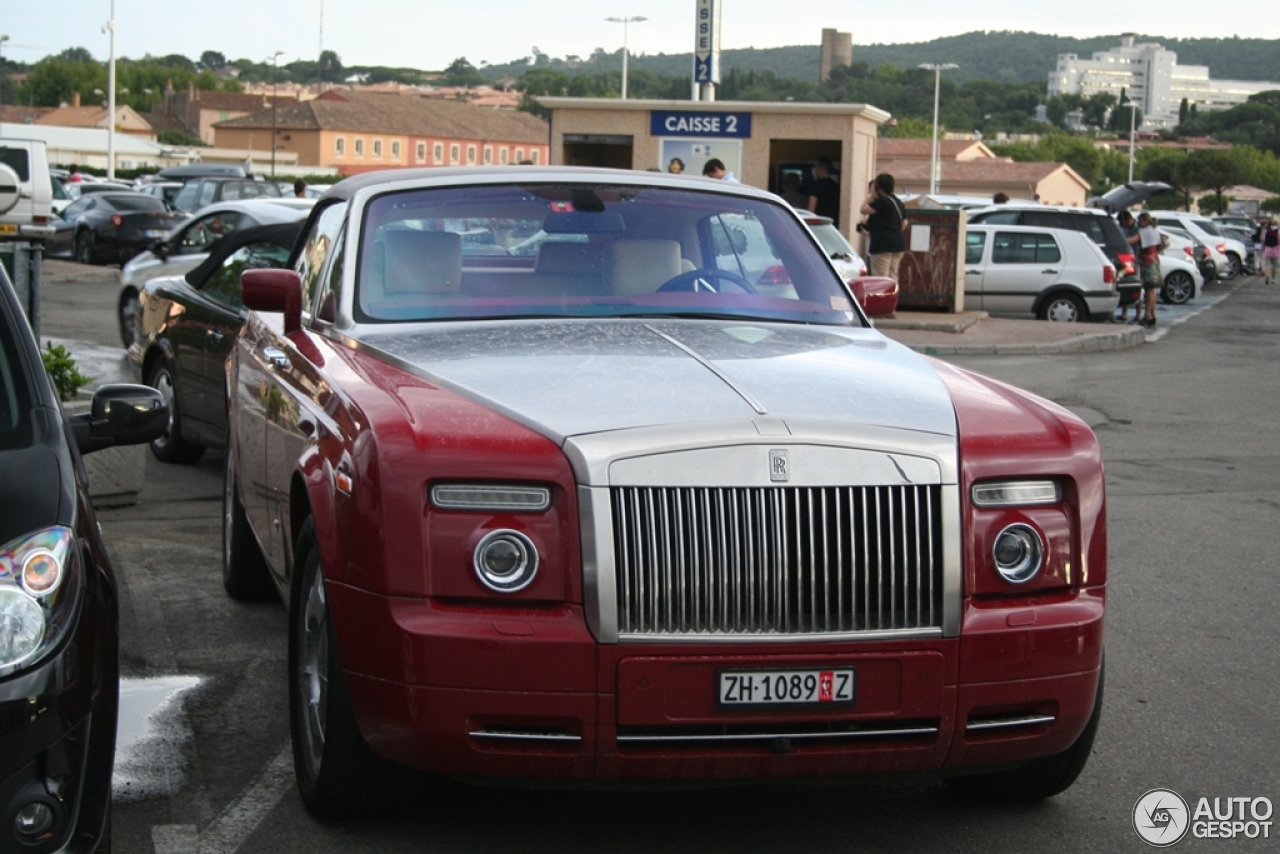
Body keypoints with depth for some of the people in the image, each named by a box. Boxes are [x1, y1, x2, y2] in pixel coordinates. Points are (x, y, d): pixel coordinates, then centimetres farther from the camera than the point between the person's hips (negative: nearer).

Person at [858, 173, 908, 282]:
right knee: (893, 277, 11)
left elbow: (864, 209, -9)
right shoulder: (898, 202, 16)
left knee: (881, 278, -10)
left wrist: (870, 196, 1)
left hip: (883, 244, -9)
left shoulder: (882, 201, -12)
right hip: (898, 242, 9)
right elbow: (904, 224, 22)